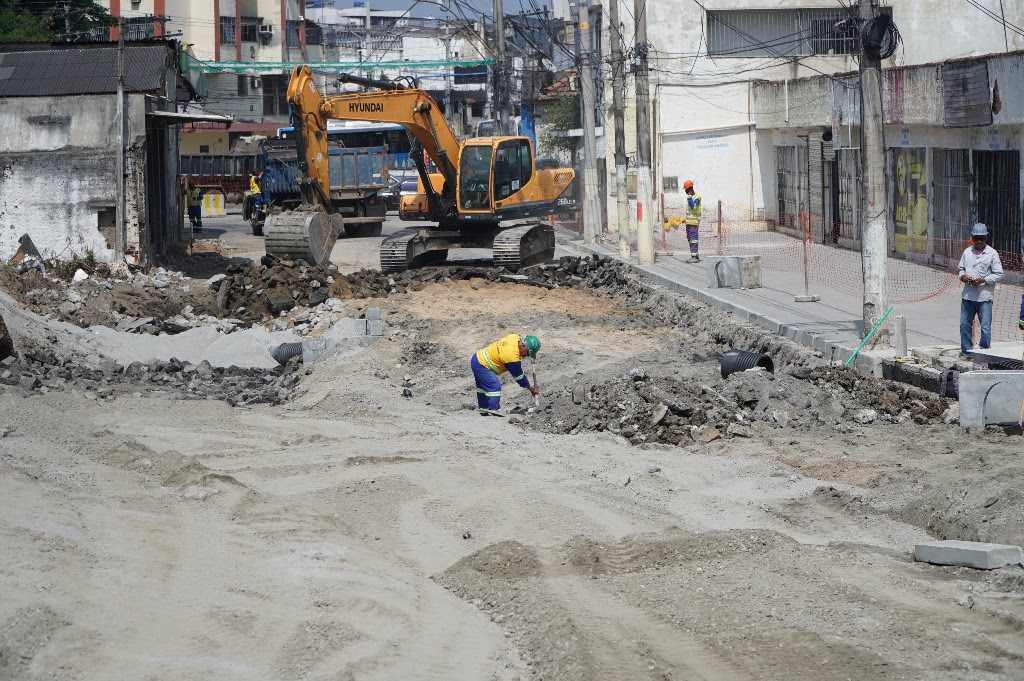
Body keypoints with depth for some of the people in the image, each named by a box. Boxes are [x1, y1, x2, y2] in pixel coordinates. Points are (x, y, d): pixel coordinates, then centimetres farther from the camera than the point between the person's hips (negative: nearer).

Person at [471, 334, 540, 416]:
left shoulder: (515, 337, -7)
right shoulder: (513, 357, -29)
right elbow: (518, 376, -16)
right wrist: (531, 388, -5)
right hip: (481, 365, -11)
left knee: (483, 387, 18)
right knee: (494, 387, -18)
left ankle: (484, 412, 26)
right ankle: (493, 410, -21)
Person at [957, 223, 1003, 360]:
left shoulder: (992, 253, -4)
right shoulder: (967, 252, 10)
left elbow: (999, 274, -5)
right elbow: (960, 268, 18)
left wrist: (983, 280, -16)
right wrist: (962, 276, -4)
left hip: (984, 296, -5)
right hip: (968, 295, 5)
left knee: (985, 327, -3)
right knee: (965, 325, 8)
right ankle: (966, 351, 19)